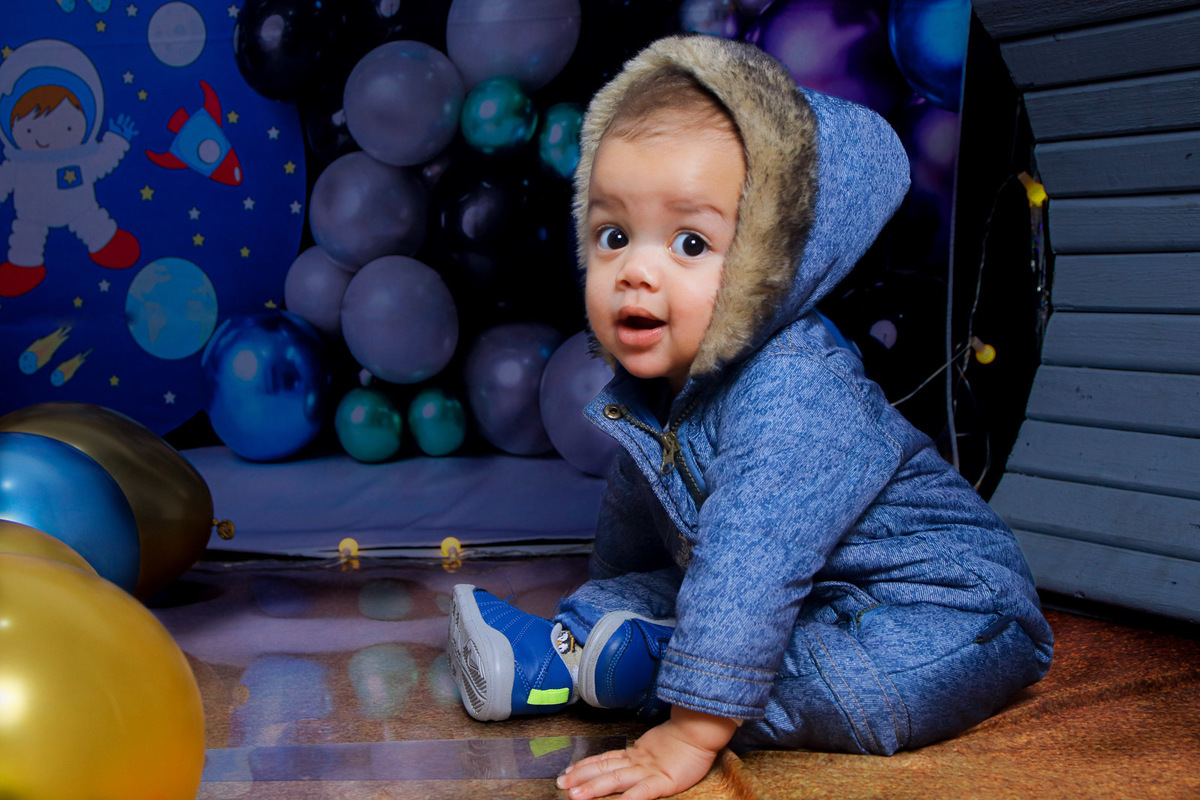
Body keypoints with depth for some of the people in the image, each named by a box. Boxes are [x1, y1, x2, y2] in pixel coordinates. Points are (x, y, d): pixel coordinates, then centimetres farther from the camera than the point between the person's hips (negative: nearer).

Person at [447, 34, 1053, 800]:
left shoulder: (789, 400, -33)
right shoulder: (653, 389, -2)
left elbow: (752, 562, -40)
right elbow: (636, 518, 18)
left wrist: (689, 737, -42)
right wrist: (606, 606, 32)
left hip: (944, 614, -9)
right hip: (817, 593, 9)